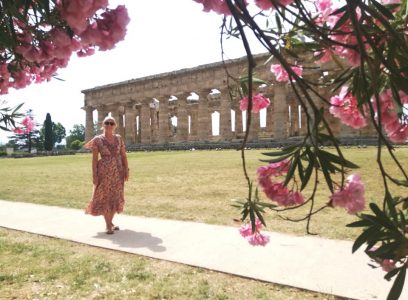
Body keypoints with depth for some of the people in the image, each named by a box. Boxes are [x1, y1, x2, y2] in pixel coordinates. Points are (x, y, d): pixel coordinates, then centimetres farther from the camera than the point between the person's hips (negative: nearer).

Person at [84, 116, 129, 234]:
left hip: (118, 171, 4)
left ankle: (110, 221, 27)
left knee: (115, 197, 10)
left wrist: (126, 170, 0)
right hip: (104, 171, -4)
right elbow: (94, 159, -7)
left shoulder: (118, 138, 5)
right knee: (105, 197, 1)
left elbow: (123, 156, 6)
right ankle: (108, 225, 12)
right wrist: (94, 175, -12)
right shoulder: (98, 140, -5)